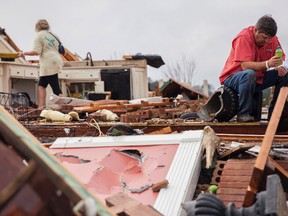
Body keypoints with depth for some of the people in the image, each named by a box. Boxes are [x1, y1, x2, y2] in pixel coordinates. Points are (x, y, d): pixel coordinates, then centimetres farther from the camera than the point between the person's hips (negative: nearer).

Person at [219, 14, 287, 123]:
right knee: (249, 74, -39)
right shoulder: (244, 37, -22)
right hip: (232, 77, -7)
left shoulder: (272, 38, -2)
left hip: (257, 79, 7)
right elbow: (245, 66, -31)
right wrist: (267, 64, -45)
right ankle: (243, 114, -29)